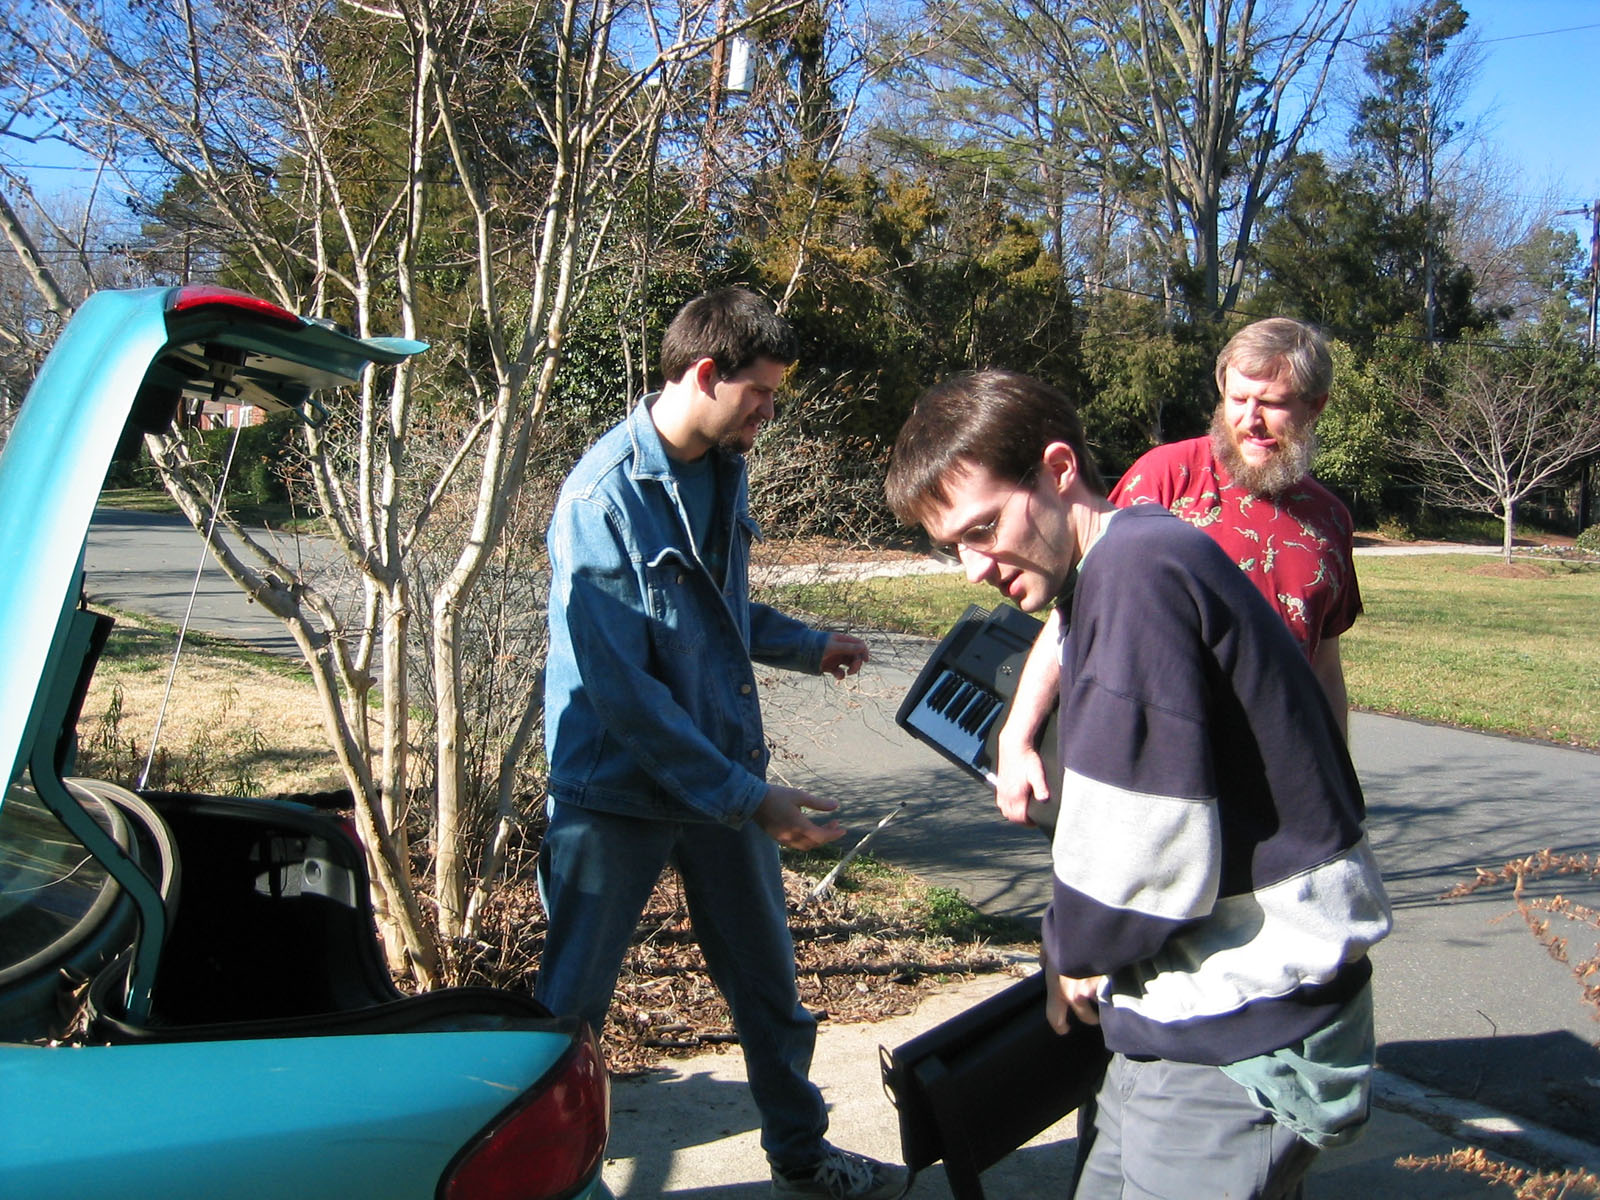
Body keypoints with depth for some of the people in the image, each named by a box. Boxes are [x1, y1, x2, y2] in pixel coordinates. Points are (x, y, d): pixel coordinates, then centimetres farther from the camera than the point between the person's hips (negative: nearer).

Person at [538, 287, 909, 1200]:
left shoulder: (725, 471, 3)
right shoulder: (603, 498, -20)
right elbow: (622, 689, -23)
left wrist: (807, 645, 6)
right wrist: (746, 798, -23)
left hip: (725, 773, 7)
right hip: (618, 789, -7)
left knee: (770, 985, 19)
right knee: (571, 1000, 9)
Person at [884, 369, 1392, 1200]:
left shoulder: (1140, 568, -21)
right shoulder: (1131, 564, 12)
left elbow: (1144, 849, -23)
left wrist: (1074, 949, -5)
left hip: (1238, 1041, -10)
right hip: (1208, 1017, 10)